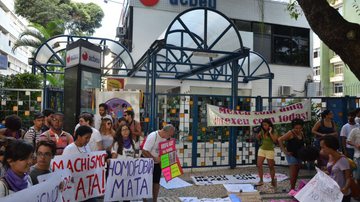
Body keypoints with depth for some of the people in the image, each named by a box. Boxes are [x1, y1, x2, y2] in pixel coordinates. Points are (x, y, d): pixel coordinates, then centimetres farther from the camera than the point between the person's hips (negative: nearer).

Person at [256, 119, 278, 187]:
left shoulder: (273, 132, -8)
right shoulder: (262, 132, 3)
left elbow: (275, 141, -23)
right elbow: (258, 139, 13)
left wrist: (270, 133, -22)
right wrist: (259, 135, -5)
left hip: (270, 150, -4)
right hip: (262, 149, 4)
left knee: (271, 167, 7)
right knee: (259, 165, -3)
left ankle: (273, 181, 25)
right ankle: (261, 180, 8)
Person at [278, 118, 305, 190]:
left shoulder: (302, 133, 6)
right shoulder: (291, 133, -14)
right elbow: (280, 139, -21)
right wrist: (285, 151, -19)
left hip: (299, 155, 7)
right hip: (292, 155, -7)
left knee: (296, 173, 13)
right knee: (293, 173, -6)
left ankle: (294, 188, 23)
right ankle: (292, 189, 3)